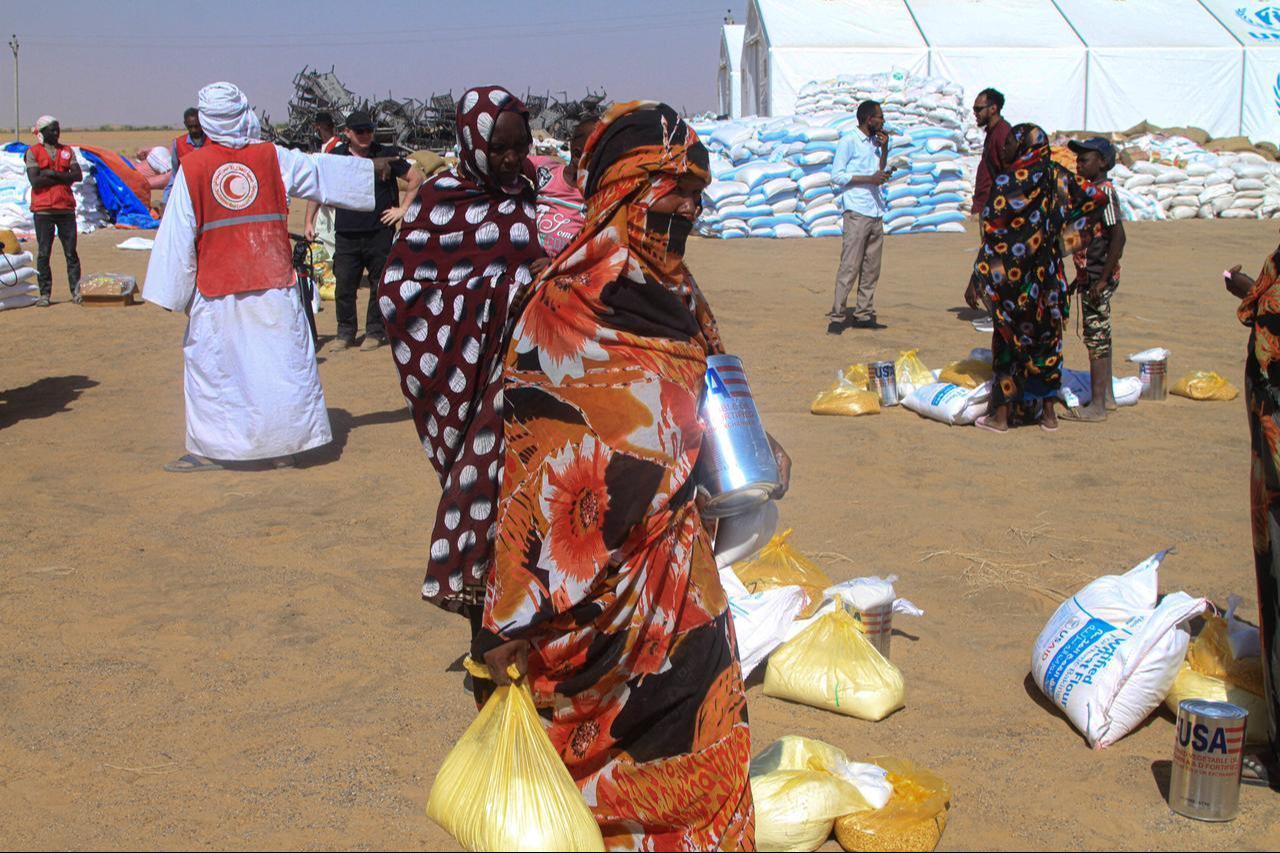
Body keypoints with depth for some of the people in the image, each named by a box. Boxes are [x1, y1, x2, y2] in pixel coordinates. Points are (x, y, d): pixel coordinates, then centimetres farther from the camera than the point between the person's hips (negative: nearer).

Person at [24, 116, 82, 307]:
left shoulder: (67, 151, 12)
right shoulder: (33, 152, 2)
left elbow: (78, 175, -2)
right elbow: (35, 180, -11)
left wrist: (53, 174, -12)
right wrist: (63, 178, -8)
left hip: (66, 208, 3)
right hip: (43, 210, -3)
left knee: (71, 252, 3)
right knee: (43, 253, 1)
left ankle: (76, 292, 6)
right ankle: (44, 294, 5)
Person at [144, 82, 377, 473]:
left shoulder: (191, 168, -4)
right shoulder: (273, 157, 0)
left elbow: (178, 235, -4)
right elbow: (324, 171, 9)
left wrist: (175, 292, 1)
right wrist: (379, 166, 21)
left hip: (216, 290, -1)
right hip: (274, 283, 1)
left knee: (211, 366, 9)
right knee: (282, 360, 9)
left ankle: (210, 448, 13)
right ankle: (281, 445, 14)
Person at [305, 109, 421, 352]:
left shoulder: (386, 155, 3)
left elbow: (416, 178, 9)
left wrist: (402, 209, 4)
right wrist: (309, 222, 14)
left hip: (380, 231, -1)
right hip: (346, 234, 1)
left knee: (379, 285, 3)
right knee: (344, 286, 1)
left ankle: (375, 332, 15)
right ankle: (345, 333, 14)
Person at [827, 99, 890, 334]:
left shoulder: (874, 143, 19)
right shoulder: (849, 141, -3)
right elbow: (836, 175, -8)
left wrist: (884, 150, 12)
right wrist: (869, 179, -15)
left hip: (876, 213, 8)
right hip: (857, 211, -8)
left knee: (871, 267, 6)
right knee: (850, 266, -11)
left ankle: (864, 314, 10)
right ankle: (837, 316, -9)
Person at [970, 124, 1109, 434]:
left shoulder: (1006, 183, -13)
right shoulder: (1057, 176, 3)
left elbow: (991, 231, -13)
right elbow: (1097, 198, 7)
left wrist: (980, 279, -2)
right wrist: (1067, 237, 9)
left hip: (1012, 279, -5)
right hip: (1047, 277, 5)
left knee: (1009, 341, 3)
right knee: (1046, 338, 13)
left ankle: (1001, 413, 10)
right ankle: (1048, 411, 19)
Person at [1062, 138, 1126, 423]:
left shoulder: (1104, 192, -16)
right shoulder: (1093, 191, 13)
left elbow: (1118, 237, -23)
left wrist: (1102, 280, -23)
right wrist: (1081, 277, 21)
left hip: (1098, 277, -10)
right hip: (1091, 276, 10)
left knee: (1096, 338, -6)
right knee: (1100, 337, 16)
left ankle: (1096, 406, -2)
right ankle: (1106, 396, 26)